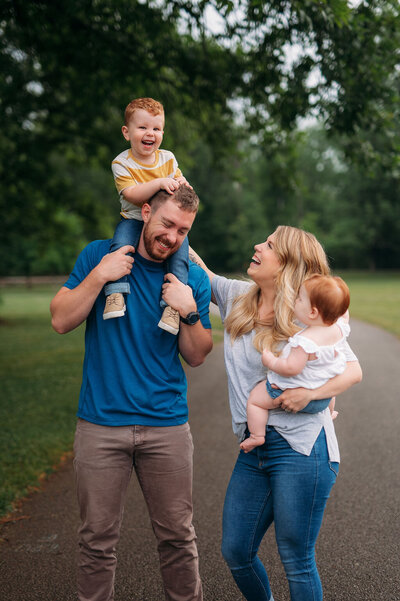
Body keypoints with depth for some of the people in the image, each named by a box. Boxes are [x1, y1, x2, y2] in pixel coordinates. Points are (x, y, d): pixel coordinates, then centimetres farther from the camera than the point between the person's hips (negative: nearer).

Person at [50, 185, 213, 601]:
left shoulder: (193, 278, 3)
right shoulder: (99, 255, 1)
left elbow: (196, 356, 5)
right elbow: (61, 321, -3)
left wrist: (189, 312, -12)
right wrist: (99, 276, -15)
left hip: (167, 426, 1)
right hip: (101, 423, -1)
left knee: (177, 536, 9)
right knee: (98, 539, 7)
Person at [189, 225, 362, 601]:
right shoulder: (237, 297, 9)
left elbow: (353, 371, -3)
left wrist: (309, 392, -20)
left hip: (300, 447, -6)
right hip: (253, 450, 6)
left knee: (297, 562, 1)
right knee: (235, 552, 12)